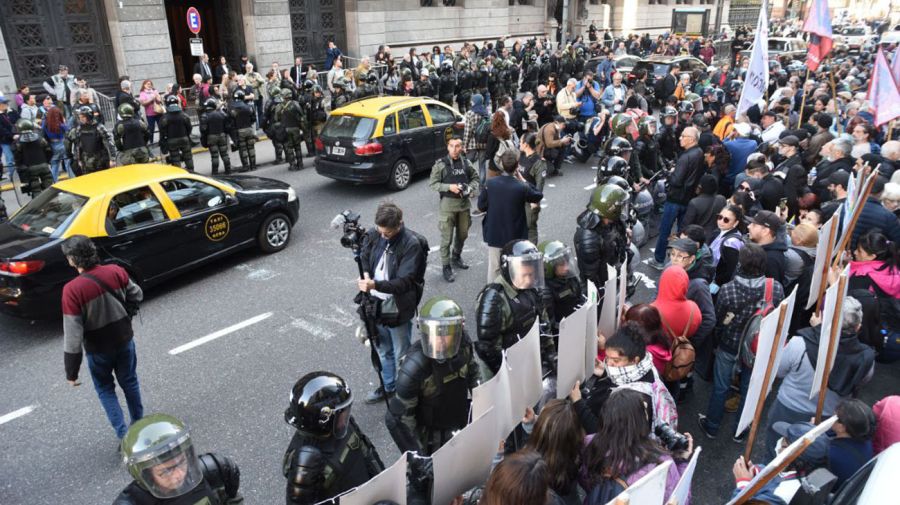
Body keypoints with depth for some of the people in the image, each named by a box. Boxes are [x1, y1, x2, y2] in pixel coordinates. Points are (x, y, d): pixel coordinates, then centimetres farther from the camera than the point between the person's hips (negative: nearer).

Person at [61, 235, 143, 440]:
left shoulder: (72, 289, -25)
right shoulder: (116, 271, -14)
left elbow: (73, 334, -22)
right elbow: (137, 296, 2)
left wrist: (71, 371, -13)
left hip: (98, 349, -3)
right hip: (125, 339, 4)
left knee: (105, 389, 19)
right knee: (129, 382, 23)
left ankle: (124, 435, 18)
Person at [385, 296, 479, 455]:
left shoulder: (463, 345, -18)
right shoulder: (414, 367, -34)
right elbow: (397, 418, -25)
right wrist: (417, 456, -21)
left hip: (461, 428, 6)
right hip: (430, 438, -5)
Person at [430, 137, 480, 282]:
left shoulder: (466, 163, 4)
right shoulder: (441, 164, -8)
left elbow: (475, 177, 16)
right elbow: (432, 184, -9)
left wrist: (471, 186, -6)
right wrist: (449, 187, -21)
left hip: (465, 203, 5)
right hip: (448, 204, -5)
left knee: (463, 234, 18)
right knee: (447, 237, -2)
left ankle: (456, 257, 41)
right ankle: (446, 266, 9)